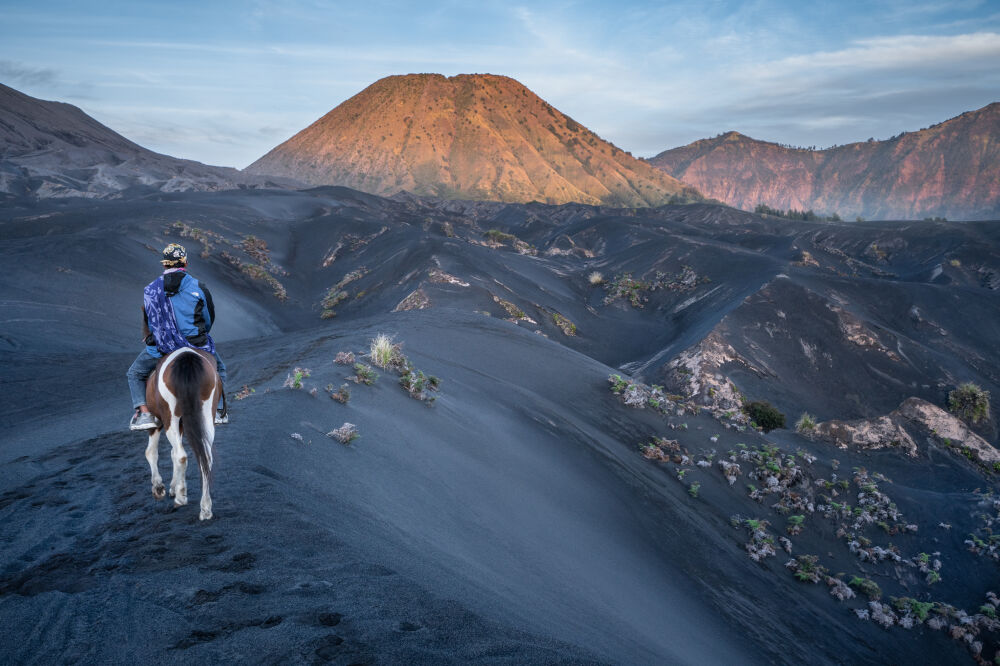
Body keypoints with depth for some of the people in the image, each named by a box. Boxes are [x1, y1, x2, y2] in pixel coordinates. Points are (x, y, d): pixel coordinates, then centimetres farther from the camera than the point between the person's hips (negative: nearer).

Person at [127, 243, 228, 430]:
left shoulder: (150, 290, 1)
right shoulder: (198, 287, -6)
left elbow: (146, 325, 9)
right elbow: (210, 320, 4)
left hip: (161, 349, 1)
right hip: (196, 347, 0)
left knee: (135, 374, 25)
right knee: (219, 369, 29)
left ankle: (144, 414, 9)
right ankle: (217, 410, 20)